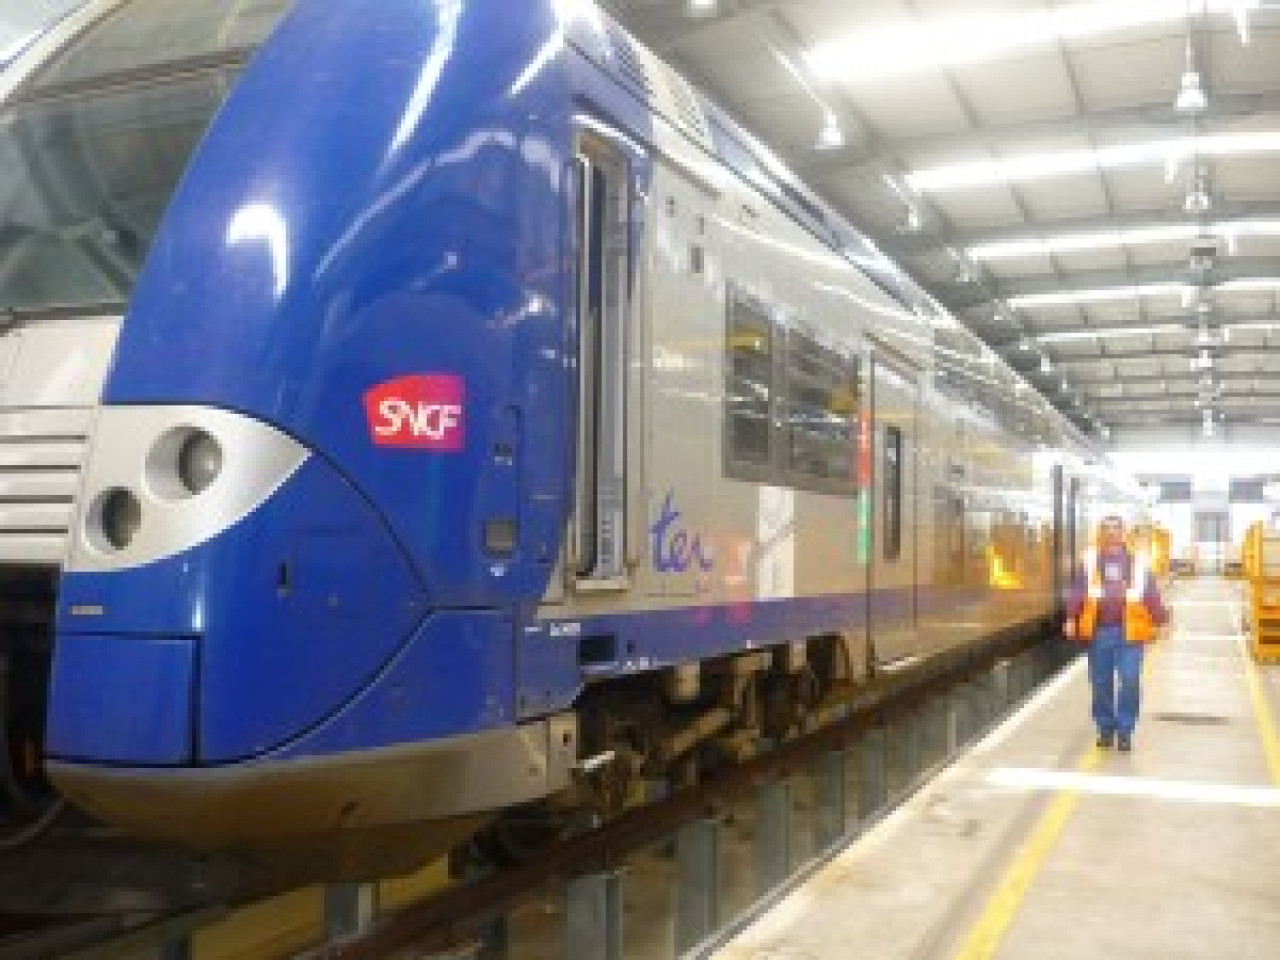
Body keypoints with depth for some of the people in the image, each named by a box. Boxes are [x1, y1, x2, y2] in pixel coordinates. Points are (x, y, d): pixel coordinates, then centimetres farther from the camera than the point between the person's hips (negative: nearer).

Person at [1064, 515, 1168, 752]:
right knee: (1101, 684, 7)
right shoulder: (1090, 561, 8)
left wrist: (1160, 621, 2)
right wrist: (1071, 617, -7)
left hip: (1129, 633, -1)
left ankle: (1125, 731, 6)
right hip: (1099, 631, 1)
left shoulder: (1138, 563, 10)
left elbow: (1151, 595, 9)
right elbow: (1078, 592, 4)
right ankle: (1105, 728, 22)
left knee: (1130, 682, -8)